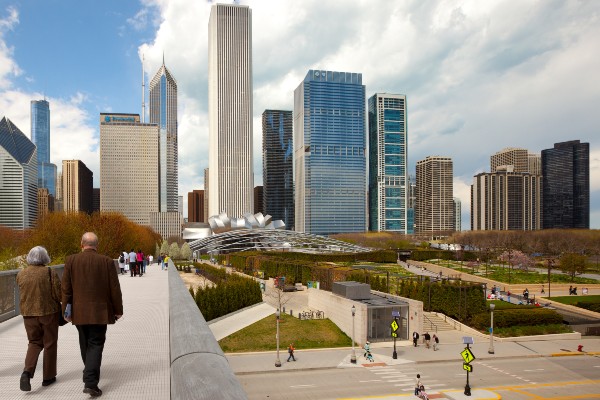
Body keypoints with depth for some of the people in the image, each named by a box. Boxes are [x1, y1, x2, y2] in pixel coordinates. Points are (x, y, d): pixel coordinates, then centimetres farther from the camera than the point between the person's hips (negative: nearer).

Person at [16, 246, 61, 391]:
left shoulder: (21, 275, 0)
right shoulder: (49, 273, -13)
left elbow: (24, 294, 9)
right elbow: (59, 294, -13)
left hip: (28, 313, 3)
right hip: (48, 312, -3)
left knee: (34, 342, 16)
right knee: (50, 344, 11)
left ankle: (27, 371, -6)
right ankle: (48, 377, 19)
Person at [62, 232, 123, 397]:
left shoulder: (71, 261, -2)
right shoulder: (107, 261, -7)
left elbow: (66, 288, 0)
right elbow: (115, 289, -4)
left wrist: (66, 310, 8)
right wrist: (118, 310, 5)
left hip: (79, 311, 3)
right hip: (99, 312, -2)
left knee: (85, 344, 19)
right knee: (95, 345, 0)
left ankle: (90, 373, 36)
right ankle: (90, 381, -10)